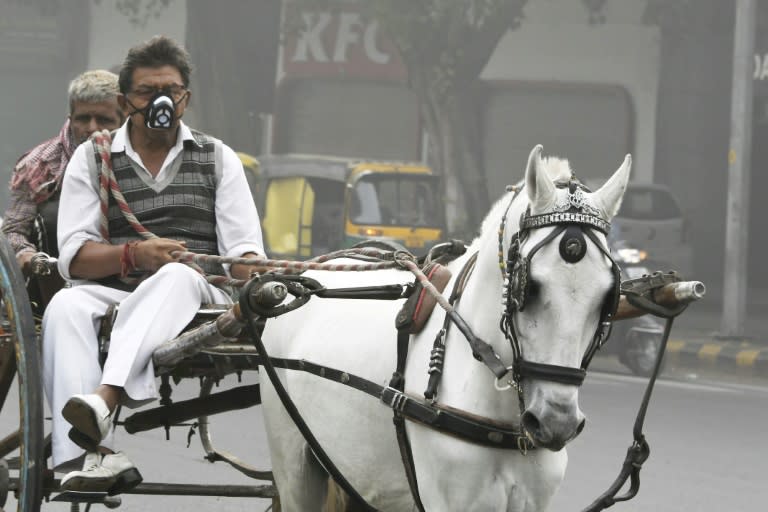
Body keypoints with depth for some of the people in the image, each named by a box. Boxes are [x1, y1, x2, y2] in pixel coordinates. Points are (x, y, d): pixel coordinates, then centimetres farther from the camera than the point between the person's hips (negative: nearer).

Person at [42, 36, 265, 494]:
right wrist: (135, 253, -15)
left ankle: (107, 396, -58)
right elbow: (74, 257, 4)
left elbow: (244, 248, 8)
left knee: (177, 276, -36)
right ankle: (96, 452, -49)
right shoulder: (92, 159, 15)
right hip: (116, 294, 1)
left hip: (201, 297, -1)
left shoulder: (219, 159, 18)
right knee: (66, 306, -32)